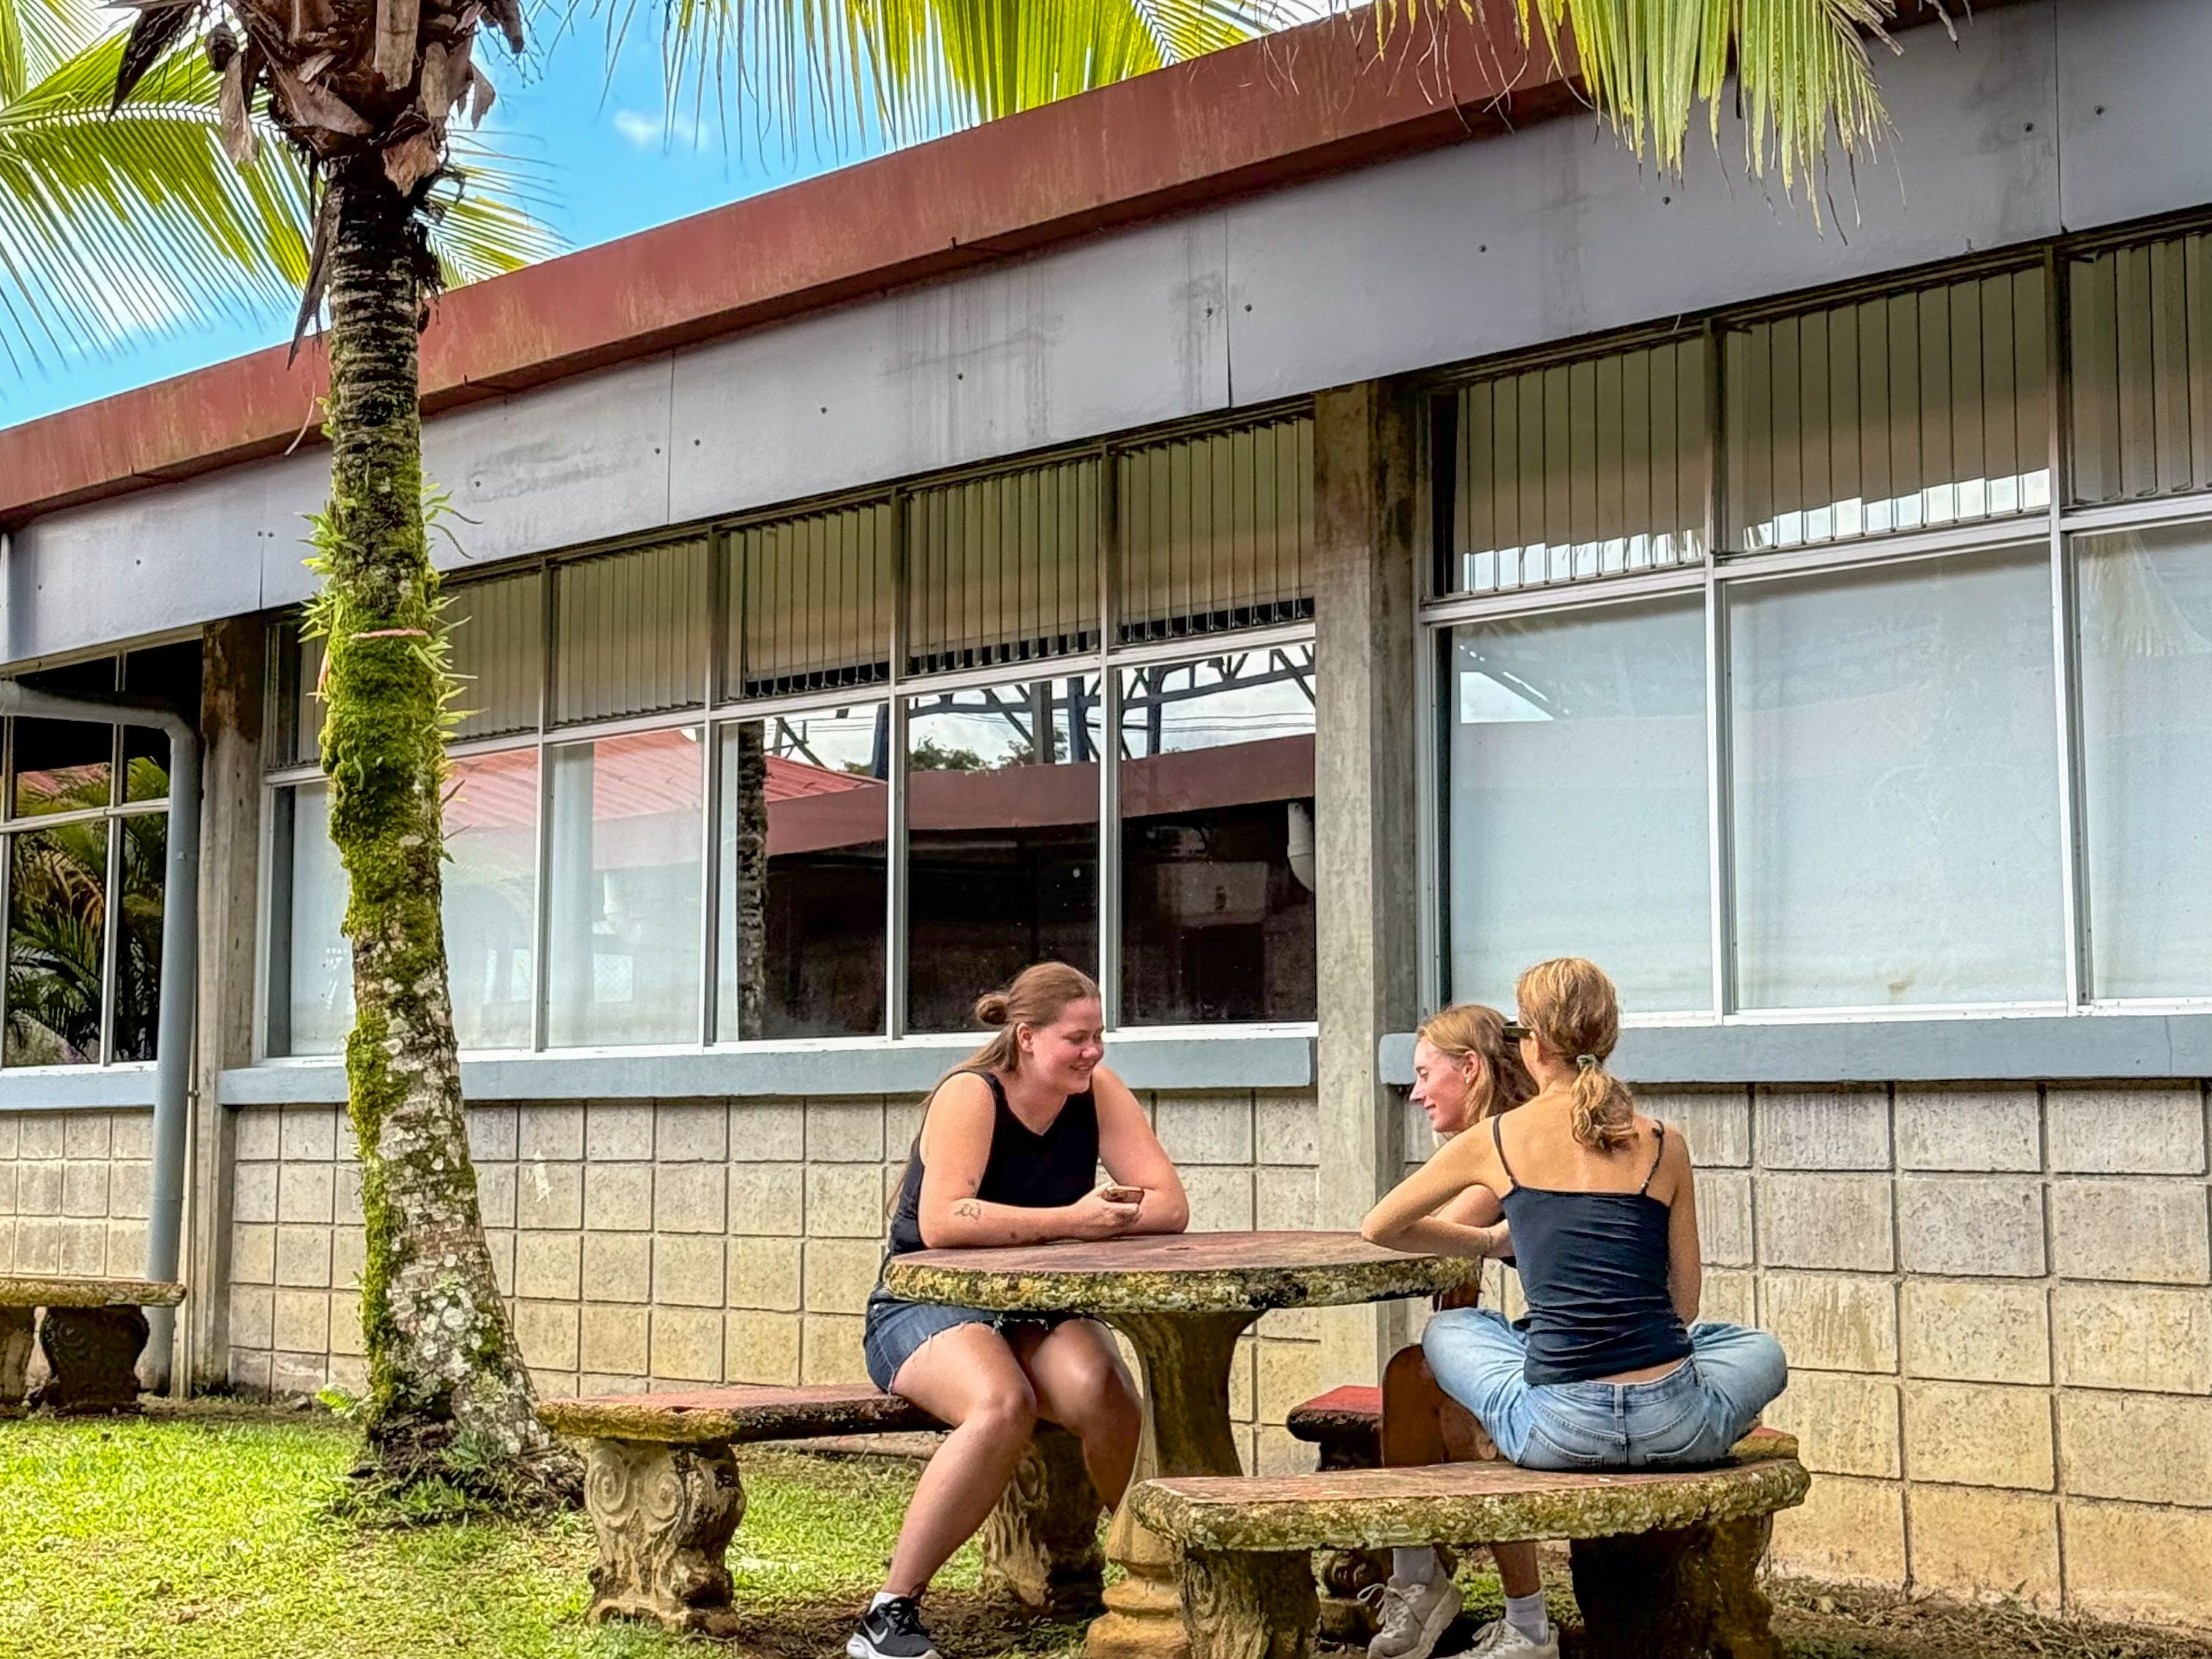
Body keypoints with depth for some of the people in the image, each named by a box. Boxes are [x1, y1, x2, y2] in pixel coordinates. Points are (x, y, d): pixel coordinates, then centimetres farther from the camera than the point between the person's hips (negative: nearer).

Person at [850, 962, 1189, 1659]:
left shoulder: (1098, 1094, 0)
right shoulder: (970, 1095, -16)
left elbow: (1170, 1207, -8)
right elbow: (942, 1223, -31)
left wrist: (1102, 1218, -27)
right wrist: (1069, 1221, -30)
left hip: (1037, 1312, 4)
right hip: (926, 1309, -4)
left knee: (1098, 1388, -29)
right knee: (1003, 1404, -35)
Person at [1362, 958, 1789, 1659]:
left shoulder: (1496, 1140, 4)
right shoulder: (1664, 1144, 7)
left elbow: (1379, 1228, 18)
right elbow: (1685, 1301, 13)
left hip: (1559, 1433, -2)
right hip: (1680, 1427, 2)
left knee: (1448, 1331, 30)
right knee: (1761, 1350, 34)